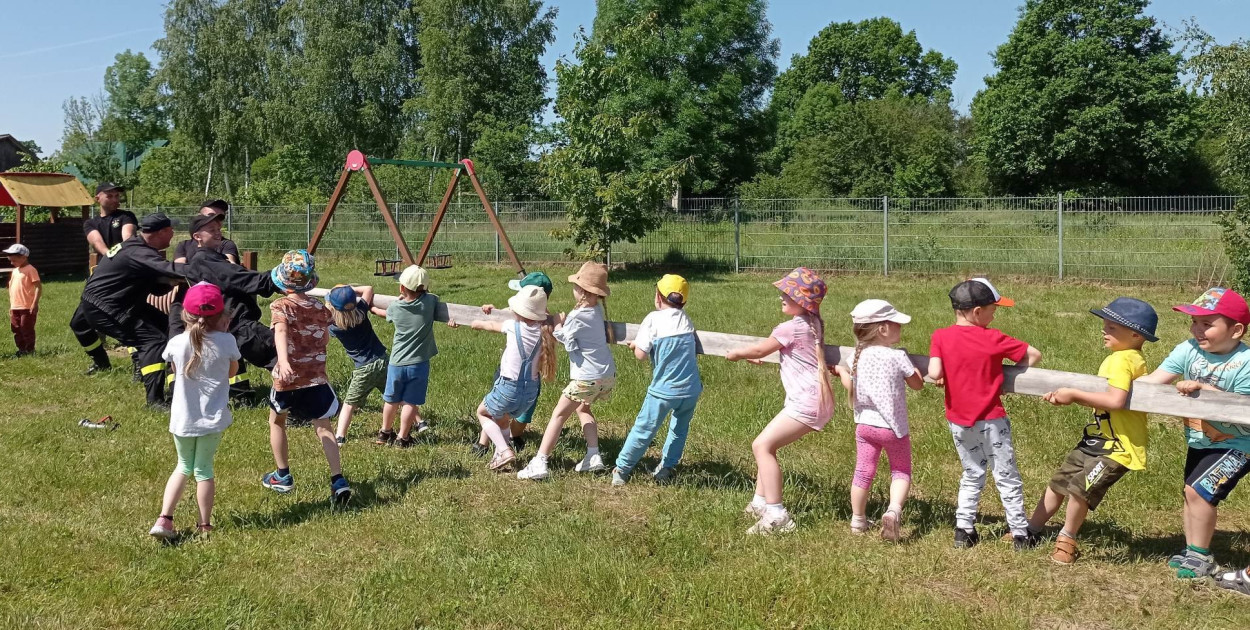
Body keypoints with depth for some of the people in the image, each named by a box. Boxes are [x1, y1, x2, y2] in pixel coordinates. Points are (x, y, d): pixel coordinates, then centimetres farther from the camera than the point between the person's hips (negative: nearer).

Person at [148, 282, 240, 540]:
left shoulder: (176, 343, -8)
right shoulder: (226, 342, -12)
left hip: (182, 418, 1)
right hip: (212, 418, -1)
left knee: (184, 467, 21)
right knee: (203, 469, 12)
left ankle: (164, 520, 12)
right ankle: (205, 525, 19)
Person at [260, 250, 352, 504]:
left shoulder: (280, 306, -9)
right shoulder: (320, 307, 4)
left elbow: (280, 331, -29)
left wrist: (283, 360, -44)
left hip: (287, 377, -3)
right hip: (317, 376, 3)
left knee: (277, 421, 22)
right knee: (323, 427, 6)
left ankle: (283, 477, 29)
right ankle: (338, 480, -9)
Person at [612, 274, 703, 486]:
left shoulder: (654, 319, -9)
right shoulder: (686, 319, 6)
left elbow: (641, 355, -14)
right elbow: (695, 347, 9)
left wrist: (635, 345, 7)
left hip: (664, 390, -4)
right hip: (691, 389, 4)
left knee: (644, 429, 7)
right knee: (679, 429, 21)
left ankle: (622, 470, 16)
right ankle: (667, 469, 22)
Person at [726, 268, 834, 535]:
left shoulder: (790, 327, -15)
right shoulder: (814, 323, 12)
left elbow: (760, 349, 0)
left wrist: (737, 353, 19)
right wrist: (750, 355, 38)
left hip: (807, 402, -10)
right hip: (813, 400, 10)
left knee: (762, 445, -14)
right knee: (765, 445, 15)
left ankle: (776, 516, -18)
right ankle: (761, 503, 21)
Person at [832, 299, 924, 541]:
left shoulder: (857, 357, -3)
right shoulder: (897, 357, -15)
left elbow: (851, 388, 8)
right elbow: (918, 384, -3)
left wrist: (841, 372, 25)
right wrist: (911, 367, 14)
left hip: (865, 424, 4)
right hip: (893, 427, -4)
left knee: (863, 472, 15)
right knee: (901, 471, 13)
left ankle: (858, 521, 26)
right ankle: (893, 510, -12)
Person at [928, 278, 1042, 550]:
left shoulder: (940, 337, -8)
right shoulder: (993, 339, -12)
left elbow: (934, 373, -19)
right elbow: (1034, 355, -7)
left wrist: (943, 379, 2)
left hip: (958, 422, 3)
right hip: (991, 420, -3)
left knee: (972, 475, 20)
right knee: (1007, 477, 10)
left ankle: (964, 530, 18)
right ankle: (1020, 533, 16)